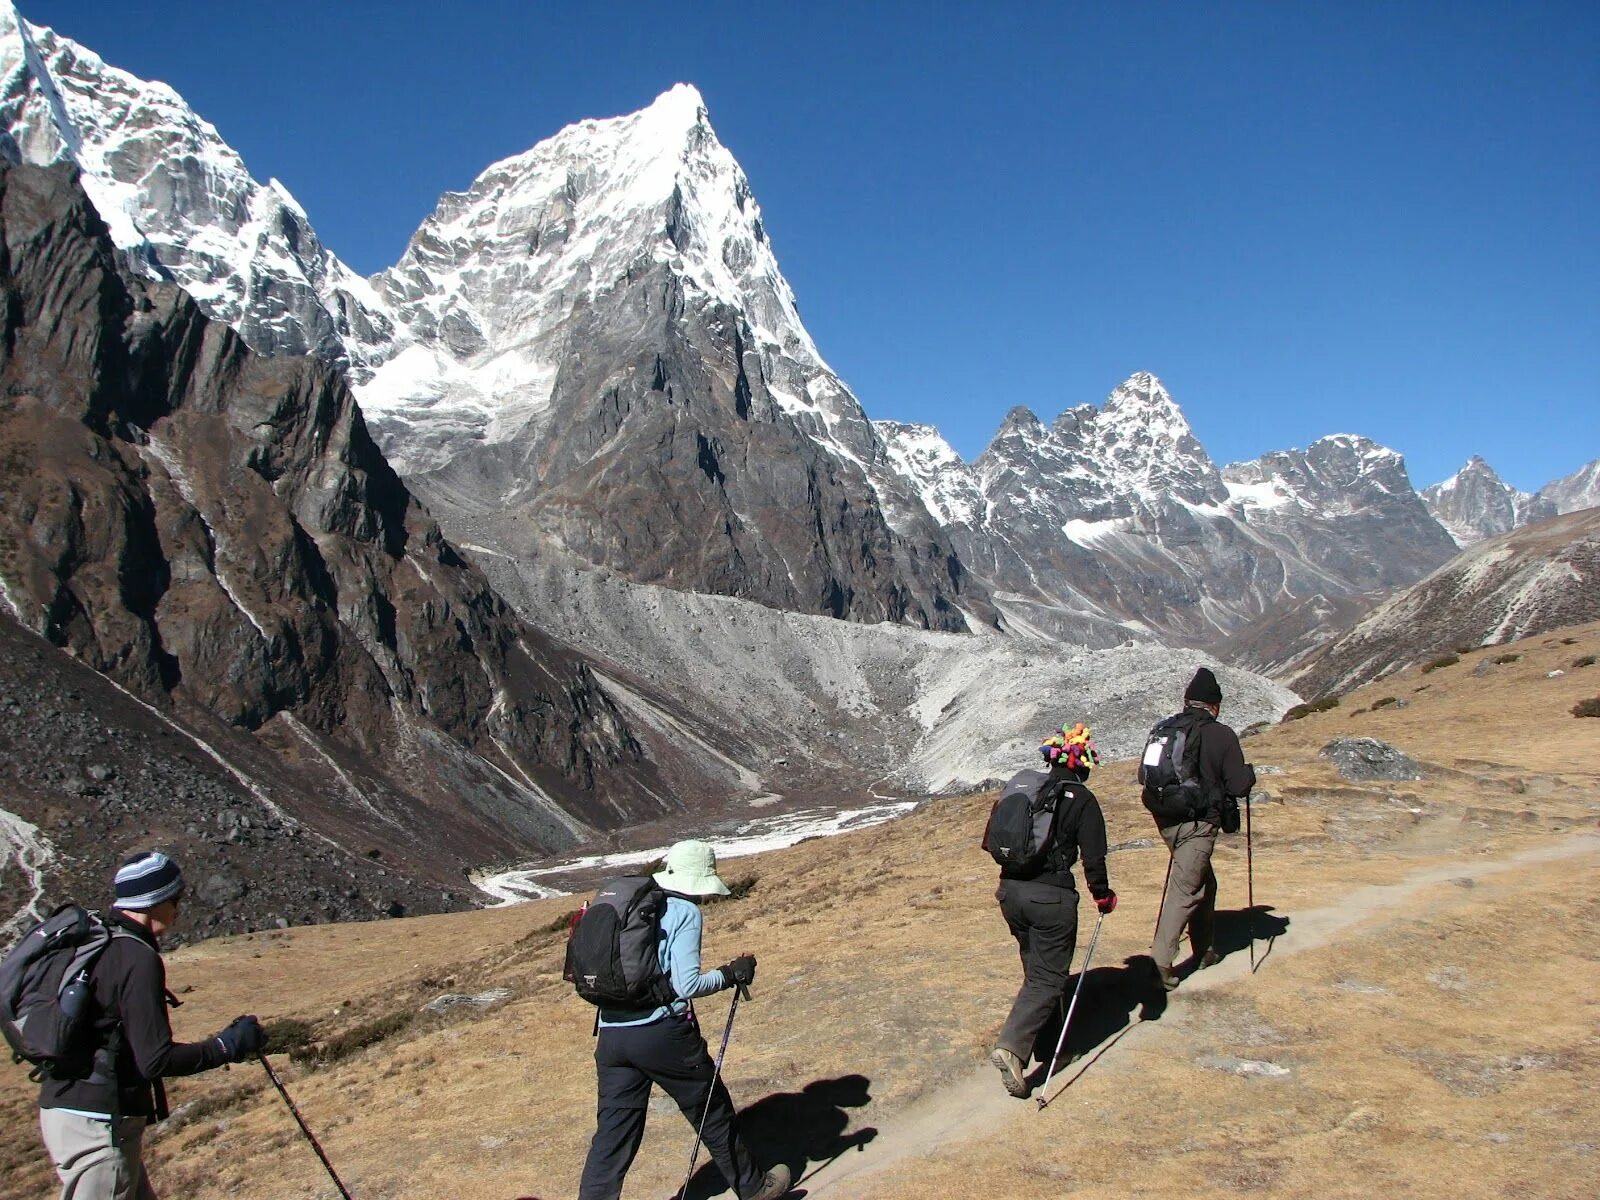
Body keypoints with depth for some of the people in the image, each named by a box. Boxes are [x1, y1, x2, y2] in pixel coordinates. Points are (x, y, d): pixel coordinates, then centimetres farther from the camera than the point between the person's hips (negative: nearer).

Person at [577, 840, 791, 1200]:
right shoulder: (684, 912, -7)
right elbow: (687, 984, -16)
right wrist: (731, 974, -3)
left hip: (610, 1034, 5)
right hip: (663, 1032, -5)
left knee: (612, 1134, 12)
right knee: (713, 1113, 16)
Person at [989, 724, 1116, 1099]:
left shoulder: (1017, 786, 9)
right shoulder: (1081, 800, -5)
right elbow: (1093, 858, -5)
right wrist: (1103, 895, 12)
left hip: (1010, 891, 6)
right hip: (1051, 896, -6)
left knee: (1038, 971, 21)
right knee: (1047, 978, 2)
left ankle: (1048, 1049, 30)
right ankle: (1011, 1047, -14)